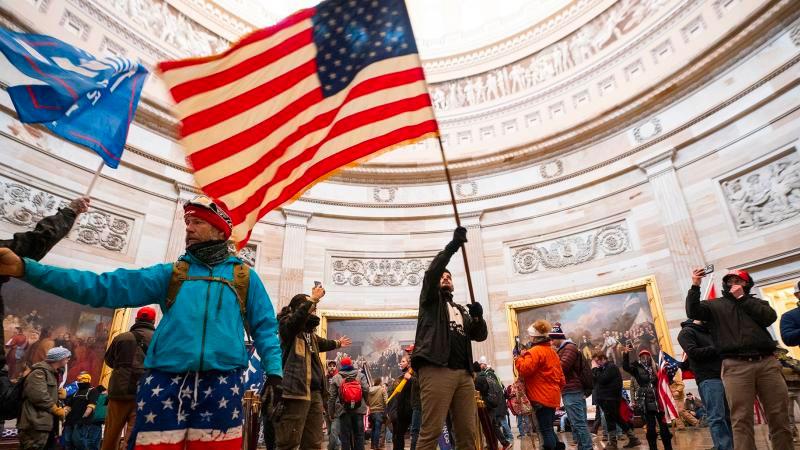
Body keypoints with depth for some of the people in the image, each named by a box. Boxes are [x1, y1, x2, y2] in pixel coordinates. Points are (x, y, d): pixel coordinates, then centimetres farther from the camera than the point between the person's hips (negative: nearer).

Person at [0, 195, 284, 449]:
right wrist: (26, 268, -3)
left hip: (220, 387, -1)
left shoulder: (245, 276, 9)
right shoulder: (170, 273, 12)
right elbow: (105, 287, 5)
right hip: (165, 384, 2)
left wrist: (273, 370, -5)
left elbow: (264, 327, 9)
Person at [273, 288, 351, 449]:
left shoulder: (310, 331, 22)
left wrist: (337, 343, 60)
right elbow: (299, 315, -26)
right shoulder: (287, 324, -1)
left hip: (315, 392, 9)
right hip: (296, 390, -8)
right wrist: (313, 298, -18)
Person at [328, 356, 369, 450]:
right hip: (358, 408, 1)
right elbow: (366, 390, -4)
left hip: (343, 410, -1)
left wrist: (331, 411, 10)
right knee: (359, 434, 10)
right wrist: (364, 402, 14)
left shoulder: (336, 377, 4)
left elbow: (332, 396, 3)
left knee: (345, 435, 6)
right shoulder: (360, 375, 6)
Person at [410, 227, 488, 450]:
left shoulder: (462, 310, 30)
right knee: (431, 431, -11)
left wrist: (478, 316, -2)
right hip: (436, 370, -6)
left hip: (463, 373, 6)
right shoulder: (431, 300, 16)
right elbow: (431, 272, -3)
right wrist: (453, 245, -12)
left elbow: (480, 336, 19)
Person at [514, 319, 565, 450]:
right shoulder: (552, 351, 16)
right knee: (548, 427, 18)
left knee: (545, 430, -3)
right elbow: (559, 374, 19)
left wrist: (519, 358, -7)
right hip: (552, 396, 9)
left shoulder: (535, 351, -14)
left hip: (542, 397, -9)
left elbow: (525, 369, -23)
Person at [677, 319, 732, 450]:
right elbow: (694, 352, -9)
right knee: (717, 418, -10)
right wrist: (718, 349, -7)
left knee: (730, 416, 5)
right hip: (708, 379, -6)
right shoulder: (686, 332, 4)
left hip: (724, 376, 7)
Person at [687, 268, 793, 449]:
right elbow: (692, 312, -2)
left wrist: (742, 298, 5)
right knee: (742, 419, -6)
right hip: (736, 366, -2)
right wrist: (695, 285, -7)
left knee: (780, 417, 2)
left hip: (767, 362, 3)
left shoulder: (756, 301, 23)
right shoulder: (714, 305, 16)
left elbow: (770, 317, 3)